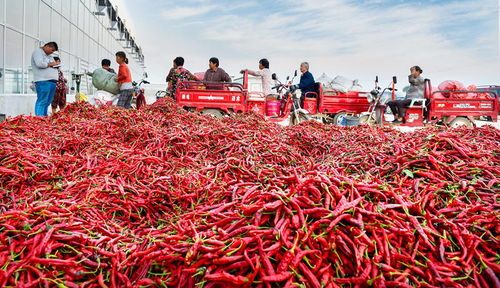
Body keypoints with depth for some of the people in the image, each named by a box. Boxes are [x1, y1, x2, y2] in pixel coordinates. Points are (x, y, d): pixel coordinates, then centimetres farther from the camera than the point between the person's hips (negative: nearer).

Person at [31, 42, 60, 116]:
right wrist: (51, 64, -7)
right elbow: (40, 64, -16)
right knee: (42, 101, -12)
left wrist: (56, 63, 8)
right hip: (43, 81, -9)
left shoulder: (49, 55, 26)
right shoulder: (38, 52, -1)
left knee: (48, 102, 7)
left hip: (52, 80, 9)